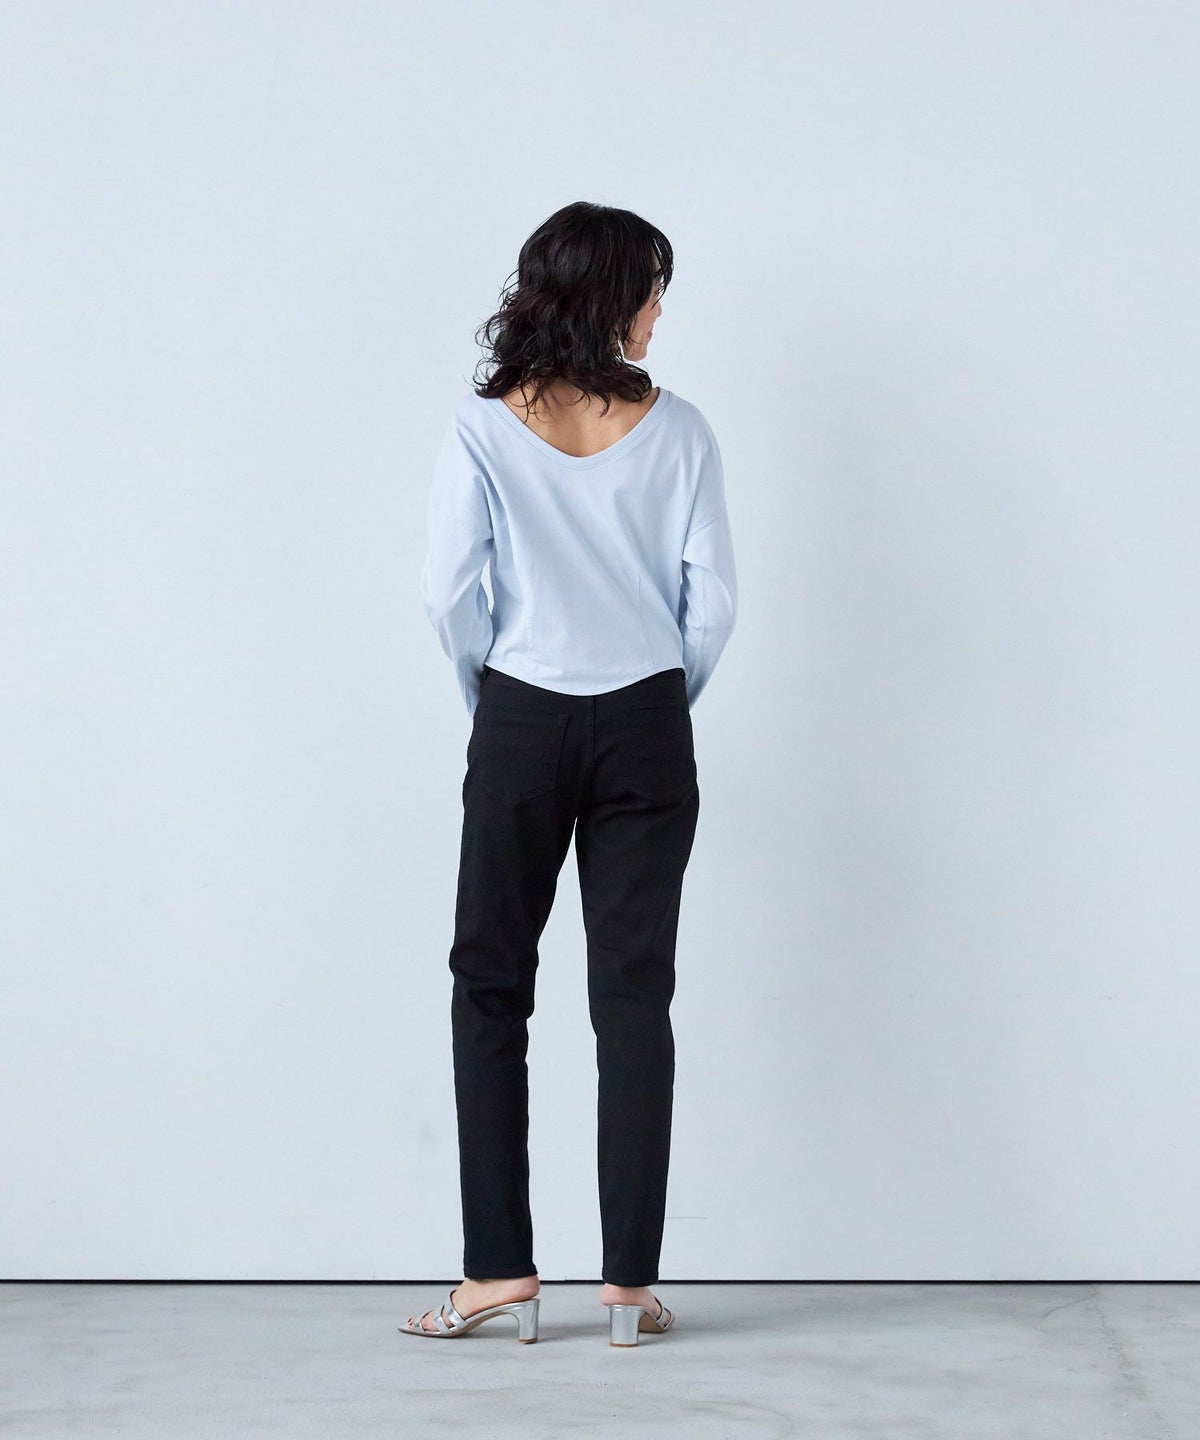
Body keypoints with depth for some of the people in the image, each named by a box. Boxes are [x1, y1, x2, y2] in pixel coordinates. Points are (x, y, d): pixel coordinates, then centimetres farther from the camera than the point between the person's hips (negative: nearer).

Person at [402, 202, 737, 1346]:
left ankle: (500, 1272, 8)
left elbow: (449, 589, -7)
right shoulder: (674, 427, 0)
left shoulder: (484, 425, -3)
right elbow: (712, 595, -2)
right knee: (634, 996, 4)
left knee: (491, 990, 9)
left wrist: (487, 694, 9)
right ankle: (629, 1282, 7)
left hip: (520, 726, -1)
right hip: (645, 733, 1)